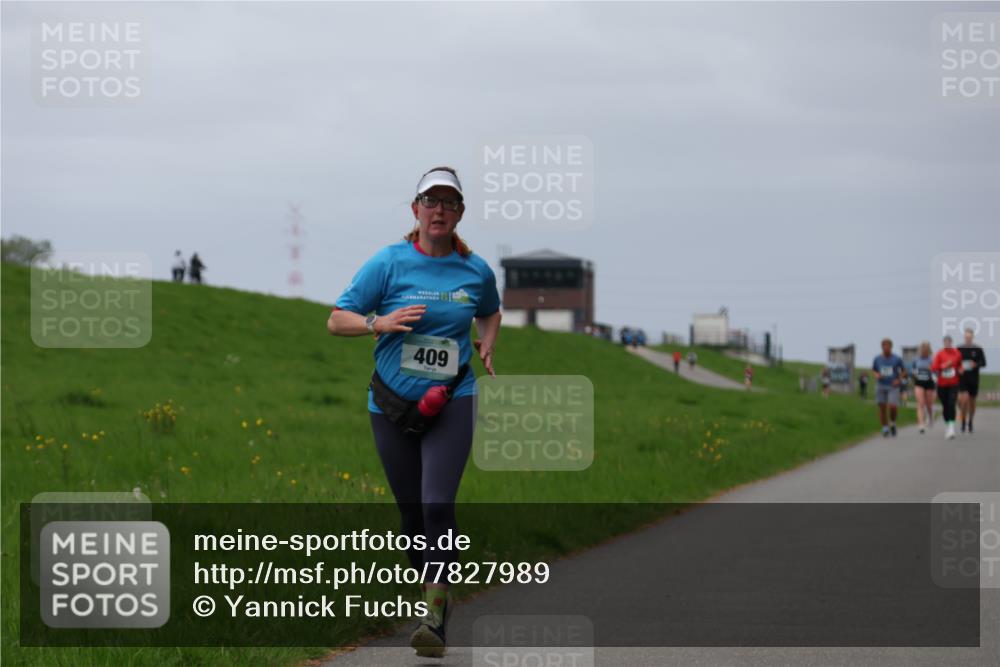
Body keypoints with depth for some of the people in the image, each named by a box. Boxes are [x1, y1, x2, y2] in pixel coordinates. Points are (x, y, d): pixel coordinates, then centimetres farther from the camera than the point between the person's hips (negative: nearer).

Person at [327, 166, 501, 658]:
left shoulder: (476, 271, 3)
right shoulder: (388, 263, -4)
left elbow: (490, 314, 26)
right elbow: (337, 321, -3)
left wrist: (486, 347, 7)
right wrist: (380, 323, -21)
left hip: (451, 403, -1)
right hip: (392, 406, 1)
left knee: (437, 505, -17)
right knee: (412, 513, 7)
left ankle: (435, 619, -15)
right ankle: (433, 598, 28)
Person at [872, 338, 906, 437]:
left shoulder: (897, 359, 1)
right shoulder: (877, 359, 5)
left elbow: (903, 371, 10)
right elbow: (873, 370, 16)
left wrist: (899, 380, -6)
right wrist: (876, 375, -6)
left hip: (893, 387, -2)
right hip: (881, 386, 2)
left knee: (892, 406, -16)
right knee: (882, 407, 0)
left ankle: (892, 423, 11)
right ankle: (885, 428, 12)